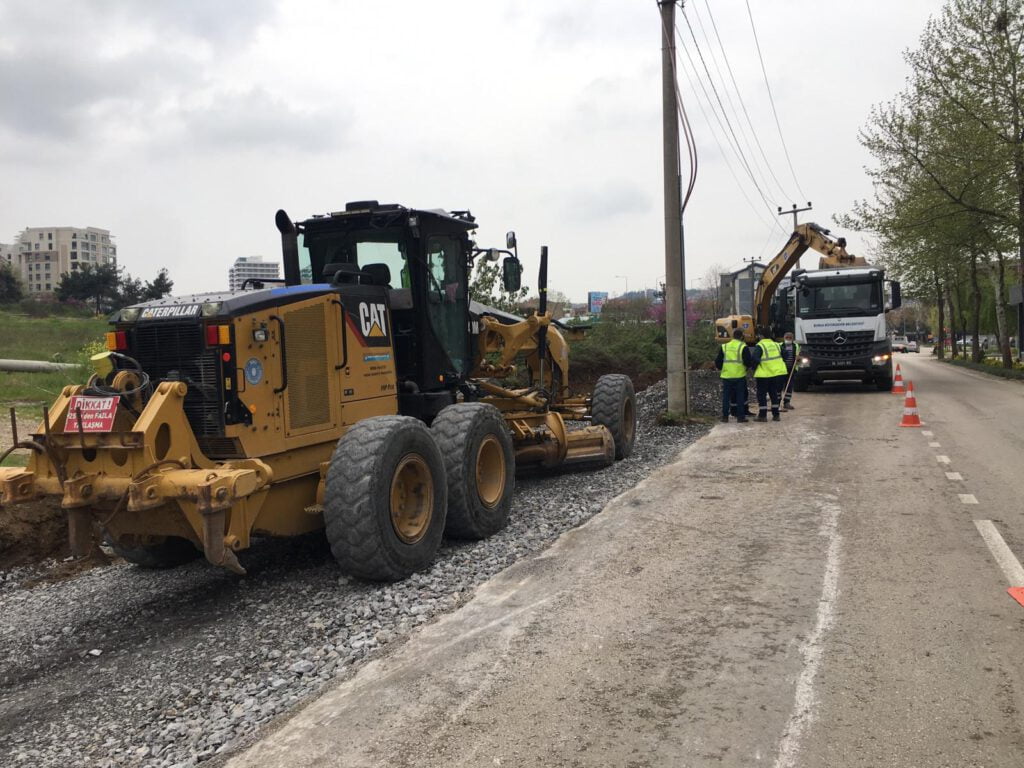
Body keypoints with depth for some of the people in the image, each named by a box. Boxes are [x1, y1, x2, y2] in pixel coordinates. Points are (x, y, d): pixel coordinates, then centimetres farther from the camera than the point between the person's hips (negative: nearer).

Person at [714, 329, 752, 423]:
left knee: (726, 396, 9)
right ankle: (740, 417, 3)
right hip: (740, 376, -3)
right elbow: (748, 362, -8)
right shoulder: (743, 347, -6)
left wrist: (721, 368, 24)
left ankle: (725, 416, 10)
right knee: (740, 396, 4)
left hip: (726, 376, 3)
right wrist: (747, 367, 13)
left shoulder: (724, 347, 4)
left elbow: (718, 361, 6)